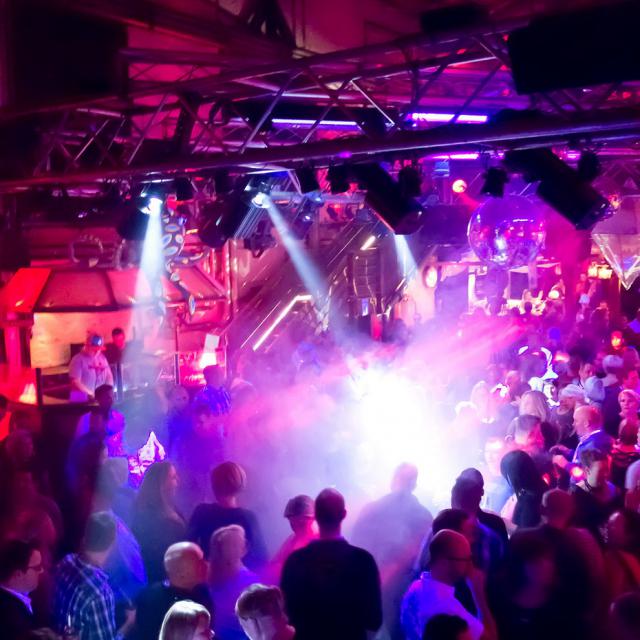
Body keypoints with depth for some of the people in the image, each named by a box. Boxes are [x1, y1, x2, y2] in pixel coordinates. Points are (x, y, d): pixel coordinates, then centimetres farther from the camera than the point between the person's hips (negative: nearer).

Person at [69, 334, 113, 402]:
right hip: (82, 399, -6)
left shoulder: (102, 358, 13)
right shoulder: (78, 359, -6)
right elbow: (75, 381, -12)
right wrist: (91, 394, -16)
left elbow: (109, 376, 17)